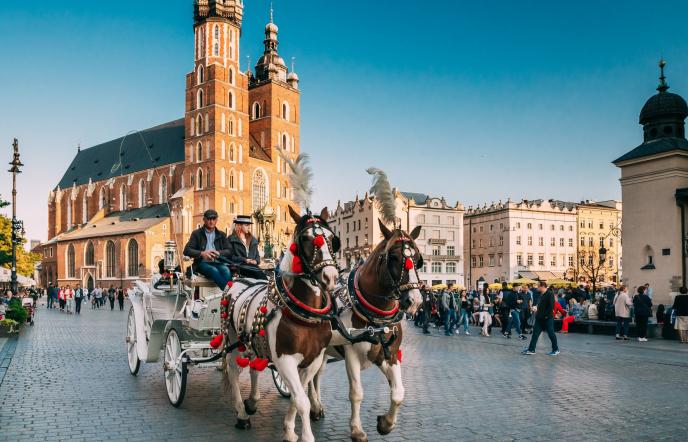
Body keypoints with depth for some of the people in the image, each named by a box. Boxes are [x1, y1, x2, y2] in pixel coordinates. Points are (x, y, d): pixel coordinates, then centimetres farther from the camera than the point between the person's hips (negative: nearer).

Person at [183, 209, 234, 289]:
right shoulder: (197, 234, 14)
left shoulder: (221, 234, 21)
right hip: (203, 263, -2)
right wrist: (202, 253, -15)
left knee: (226, 271, -33)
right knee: (214, 271, -36)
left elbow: (229, 251, 10)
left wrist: (218, 253, -12)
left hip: (218, 262, 2)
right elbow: (187, 250, 3)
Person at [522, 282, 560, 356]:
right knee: (535, 333, 5)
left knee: (551, 334, 2)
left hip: (547, 318, -9)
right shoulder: (541, 294, 12)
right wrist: (537, 310, 11)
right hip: (539, 318, 9)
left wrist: (546, 315, -19)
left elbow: (551, 306, -20)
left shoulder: (550, 294, -14)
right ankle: (531, 349, 6)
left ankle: (555, 349, 17)